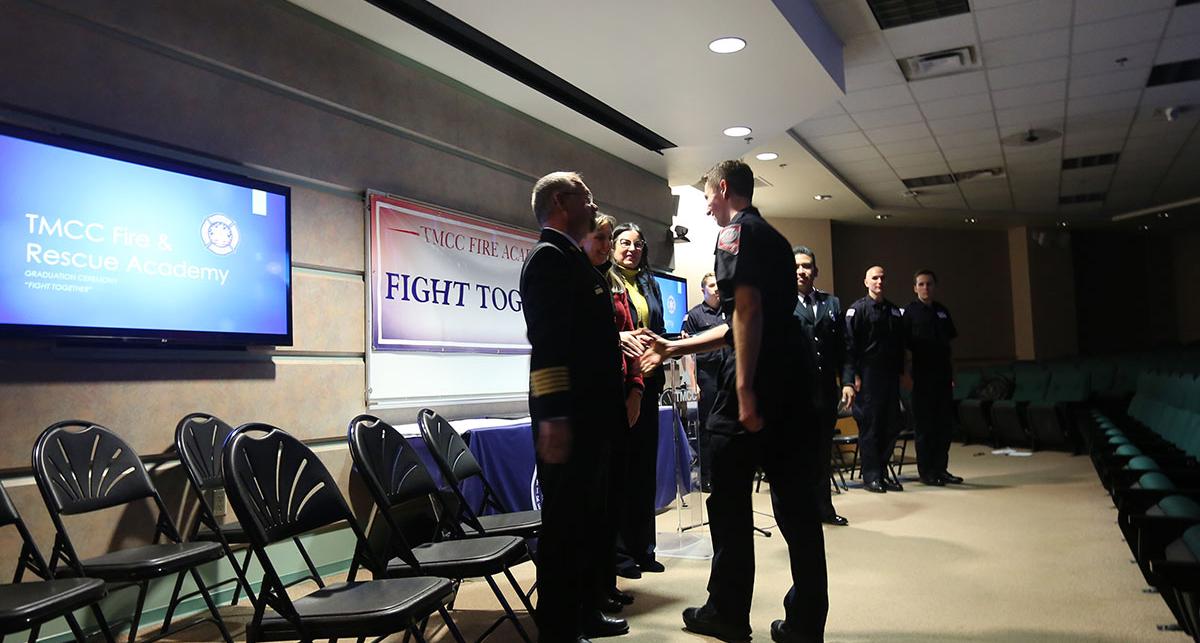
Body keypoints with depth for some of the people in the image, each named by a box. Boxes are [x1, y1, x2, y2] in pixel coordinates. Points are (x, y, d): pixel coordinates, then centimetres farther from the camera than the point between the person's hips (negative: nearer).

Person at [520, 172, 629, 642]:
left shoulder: (574, 260, 18)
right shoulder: (549, 256, -12)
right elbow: (546, 342, -22)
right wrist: (553, 417, -26)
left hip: (592, 415, 10)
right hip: (568, 419, -10)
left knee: (589, 518, 18)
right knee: (564, 524, -1)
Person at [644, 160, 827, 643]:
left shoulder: (736, 232, -4)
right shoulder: (773, 238, 24)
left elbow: (747, 310, -18)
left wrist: (745, 389, -22)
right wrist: (674, 348, 30)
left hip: (757, 383, -8)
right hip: (795, 376, 9)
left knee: (731, 501, 5)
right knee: (795, 500, 9)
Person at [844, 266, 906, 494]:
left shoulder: (894, 310, 16)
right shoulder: (857, 309, -3)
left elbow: (900, 344, 20)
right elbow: (849, 344, -8)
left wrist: (901, 371, 14)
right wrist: (853, 376, -14)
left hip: (890, 376, 6)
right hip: (868, 375, -6)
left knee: (891, 426, 6)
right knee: (869, 426, -2)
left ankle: (882, 472, 17)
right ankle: (871, 477, 5)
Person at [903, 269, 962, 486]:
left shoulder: (942, 311, 12)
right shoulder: (910, 312, -2)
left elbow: (951, 340, 16)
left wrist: (952, 372, 11)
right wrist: (905, 372, -10)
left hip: (943, 373, 5)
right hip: (923, 374, -5)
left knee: (945, 422, 7)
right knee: (925, 423, 0)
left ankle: (940, 468, 16)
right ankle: (926, 471, 8)